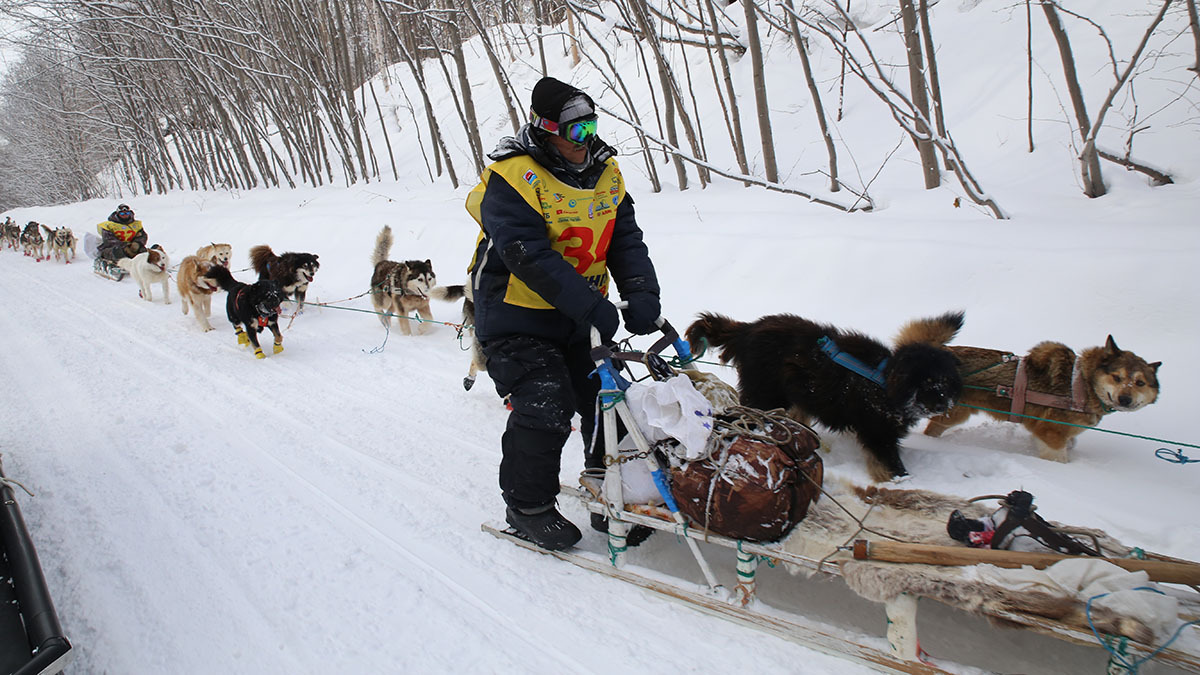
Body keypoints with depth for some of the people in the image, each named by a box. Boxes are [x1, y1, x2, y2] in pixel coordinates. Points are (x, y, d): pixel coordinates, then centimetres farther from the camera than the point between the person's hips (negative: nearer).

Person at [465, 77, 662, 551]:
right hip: (517, 317, -6)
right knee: (544, 409, -10)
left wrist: (641, 293, -18)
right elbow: (530, 256, -28)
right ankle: (527, 506, 13)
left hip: (579, 316, 7)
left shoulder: (604, 171, 4)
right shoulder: (513, 178, -19)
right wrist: (592, 306, -33)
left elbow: (626, 238, 0)